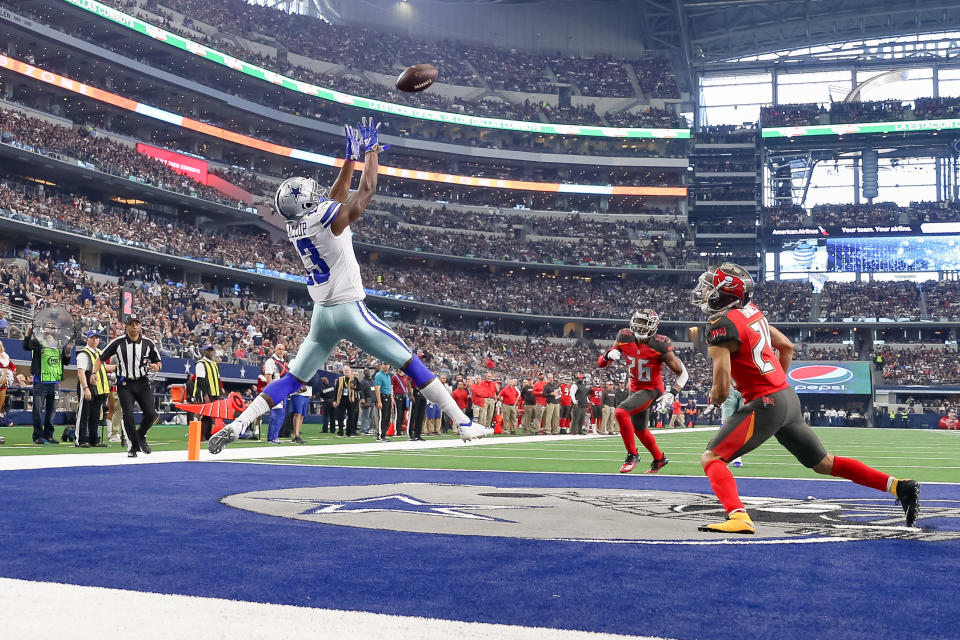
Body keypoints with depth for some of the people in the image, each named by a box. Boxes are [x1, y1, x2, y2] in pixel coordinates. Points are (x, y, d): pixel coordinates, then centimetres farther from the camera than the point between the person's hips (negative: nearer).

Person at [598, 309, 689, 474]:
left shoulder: (660, 346, -22)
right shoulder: (625, 339, -10)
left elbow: (682, 373, -14)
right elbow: (600, 363, -5)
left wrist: (672, 395, -25)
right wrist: (609, 354, -27)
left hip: (651, 390, -7)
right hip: (635, 388, 7)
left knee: (621, 412, -27)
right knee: (639, 429, 20)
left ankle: (632, 454, -11)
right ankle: (659, 459, 45)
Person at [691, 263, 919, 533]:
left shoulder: (721, 325, -16)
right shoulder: (751, 311, 10)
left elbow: (721, 391, -19)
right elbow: (786, 346, 24)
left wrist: (713, 395, 3)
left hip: (766, 405, -9)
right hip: (789, 397, 9)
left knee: (711, 458, -7)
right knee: (824, 463, 20)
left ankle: (738, 517, -27)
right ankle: (900, 487, 20)